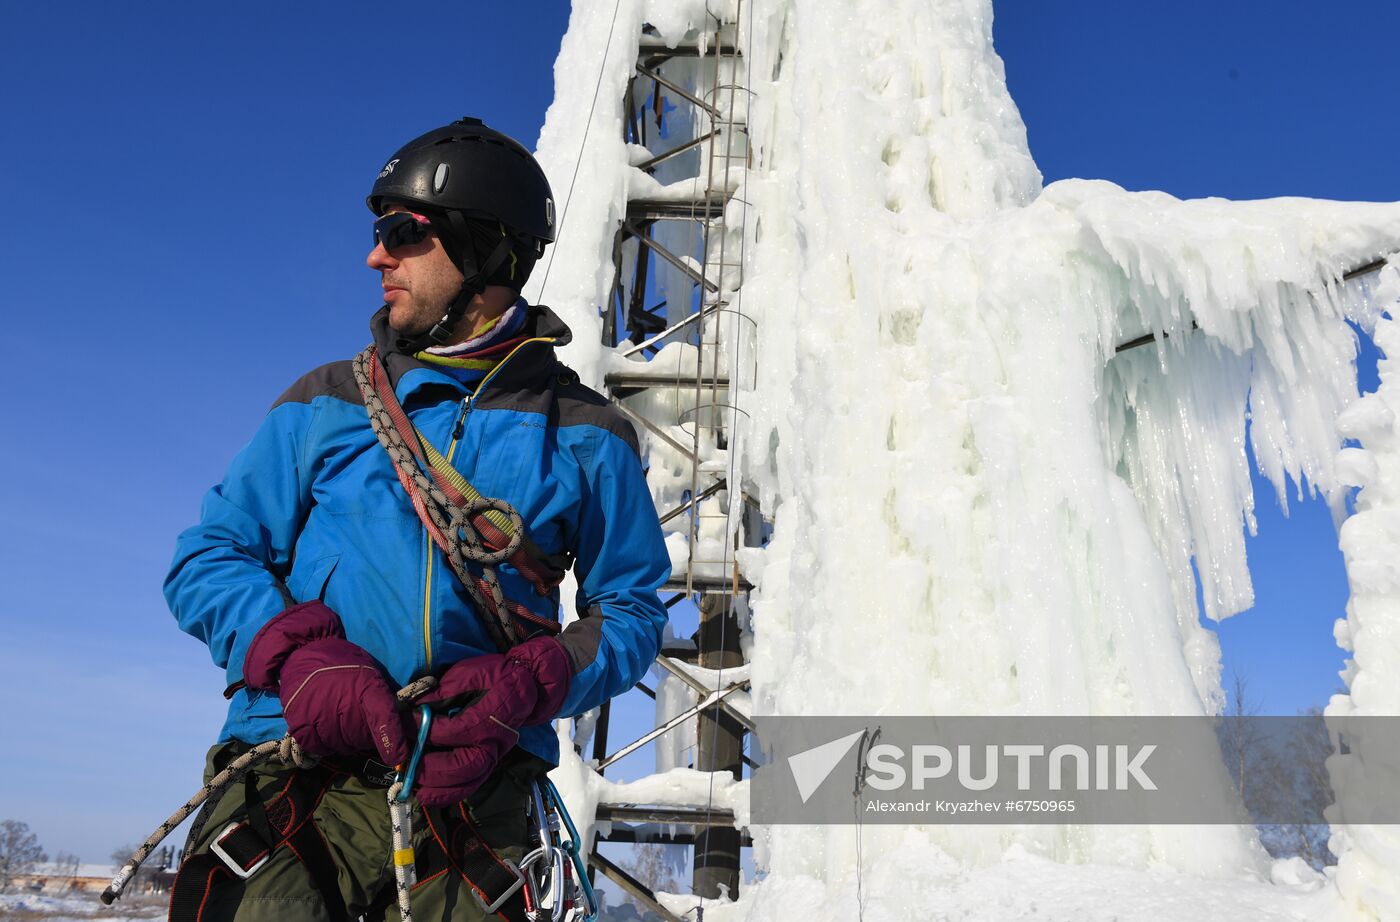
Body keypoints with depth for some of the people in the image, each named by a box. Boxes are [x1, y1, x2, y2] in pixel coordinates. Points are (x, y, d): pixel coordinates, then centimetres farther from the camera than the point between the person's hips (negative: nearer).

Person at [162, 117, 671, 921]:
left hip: (473, 793, 0)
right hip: (299, 772, 1)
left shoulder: (582, 436, 7)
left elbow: (631, 611, 8)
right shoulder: (324, 404, 12)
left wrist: (533, 682, -11)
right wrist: (299, 655, -8)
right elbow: (209, 557, 11)